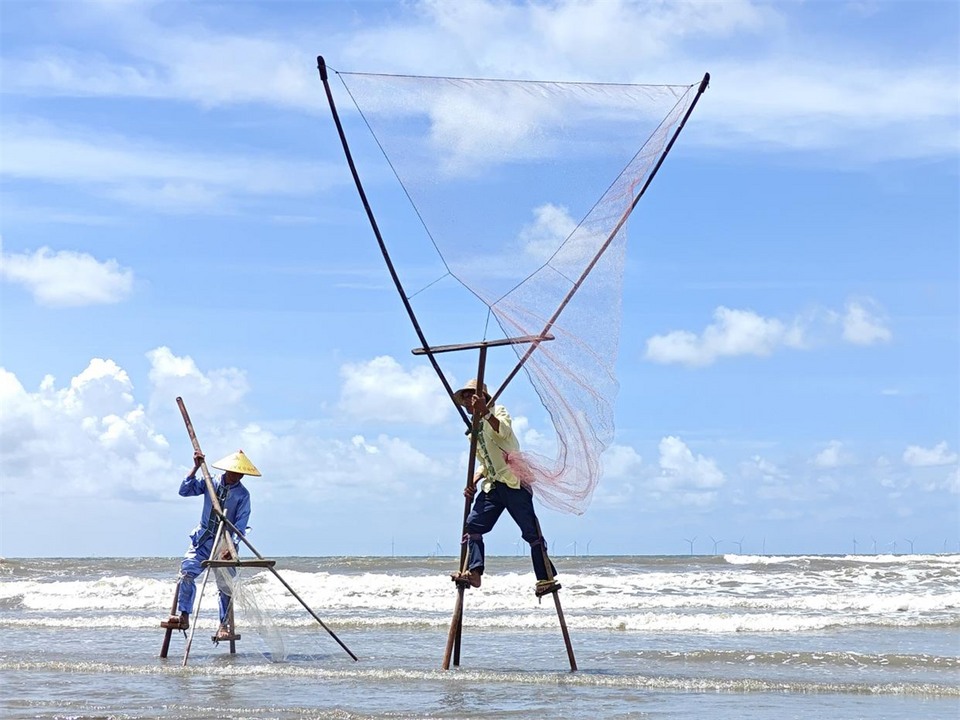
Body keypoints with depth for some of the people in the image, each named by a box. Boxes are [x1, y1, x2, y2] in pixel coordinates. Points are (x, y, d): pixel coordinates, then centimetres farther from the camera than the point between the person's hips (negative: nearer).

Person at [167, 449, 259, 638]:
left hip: (225, 542, -2)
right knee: (187, 571, -16)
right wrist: (196, 468, -10)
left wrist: (232, 546, -25)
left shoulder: (242, 494, -5)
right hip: (203, 539, 2)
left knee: (225, 584, -1)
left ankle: (224, 625, 12)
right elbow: (184, 491, -3)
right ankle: (184, 616, -13)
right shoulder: (210, 483, 3)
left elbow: (241, 525, -11)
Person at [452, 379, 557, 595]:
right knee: (474, 524, -9)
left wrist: (485, 412, -38)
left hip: (513, 482, -8)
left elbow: (504, 431, -24)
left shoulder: (498, 411, 1)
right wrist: (474, 481, 9)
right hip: (492, 486, 8)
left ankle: (546, 579, -6)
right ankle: (474, 572, -12)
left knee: (531, 532, -8)